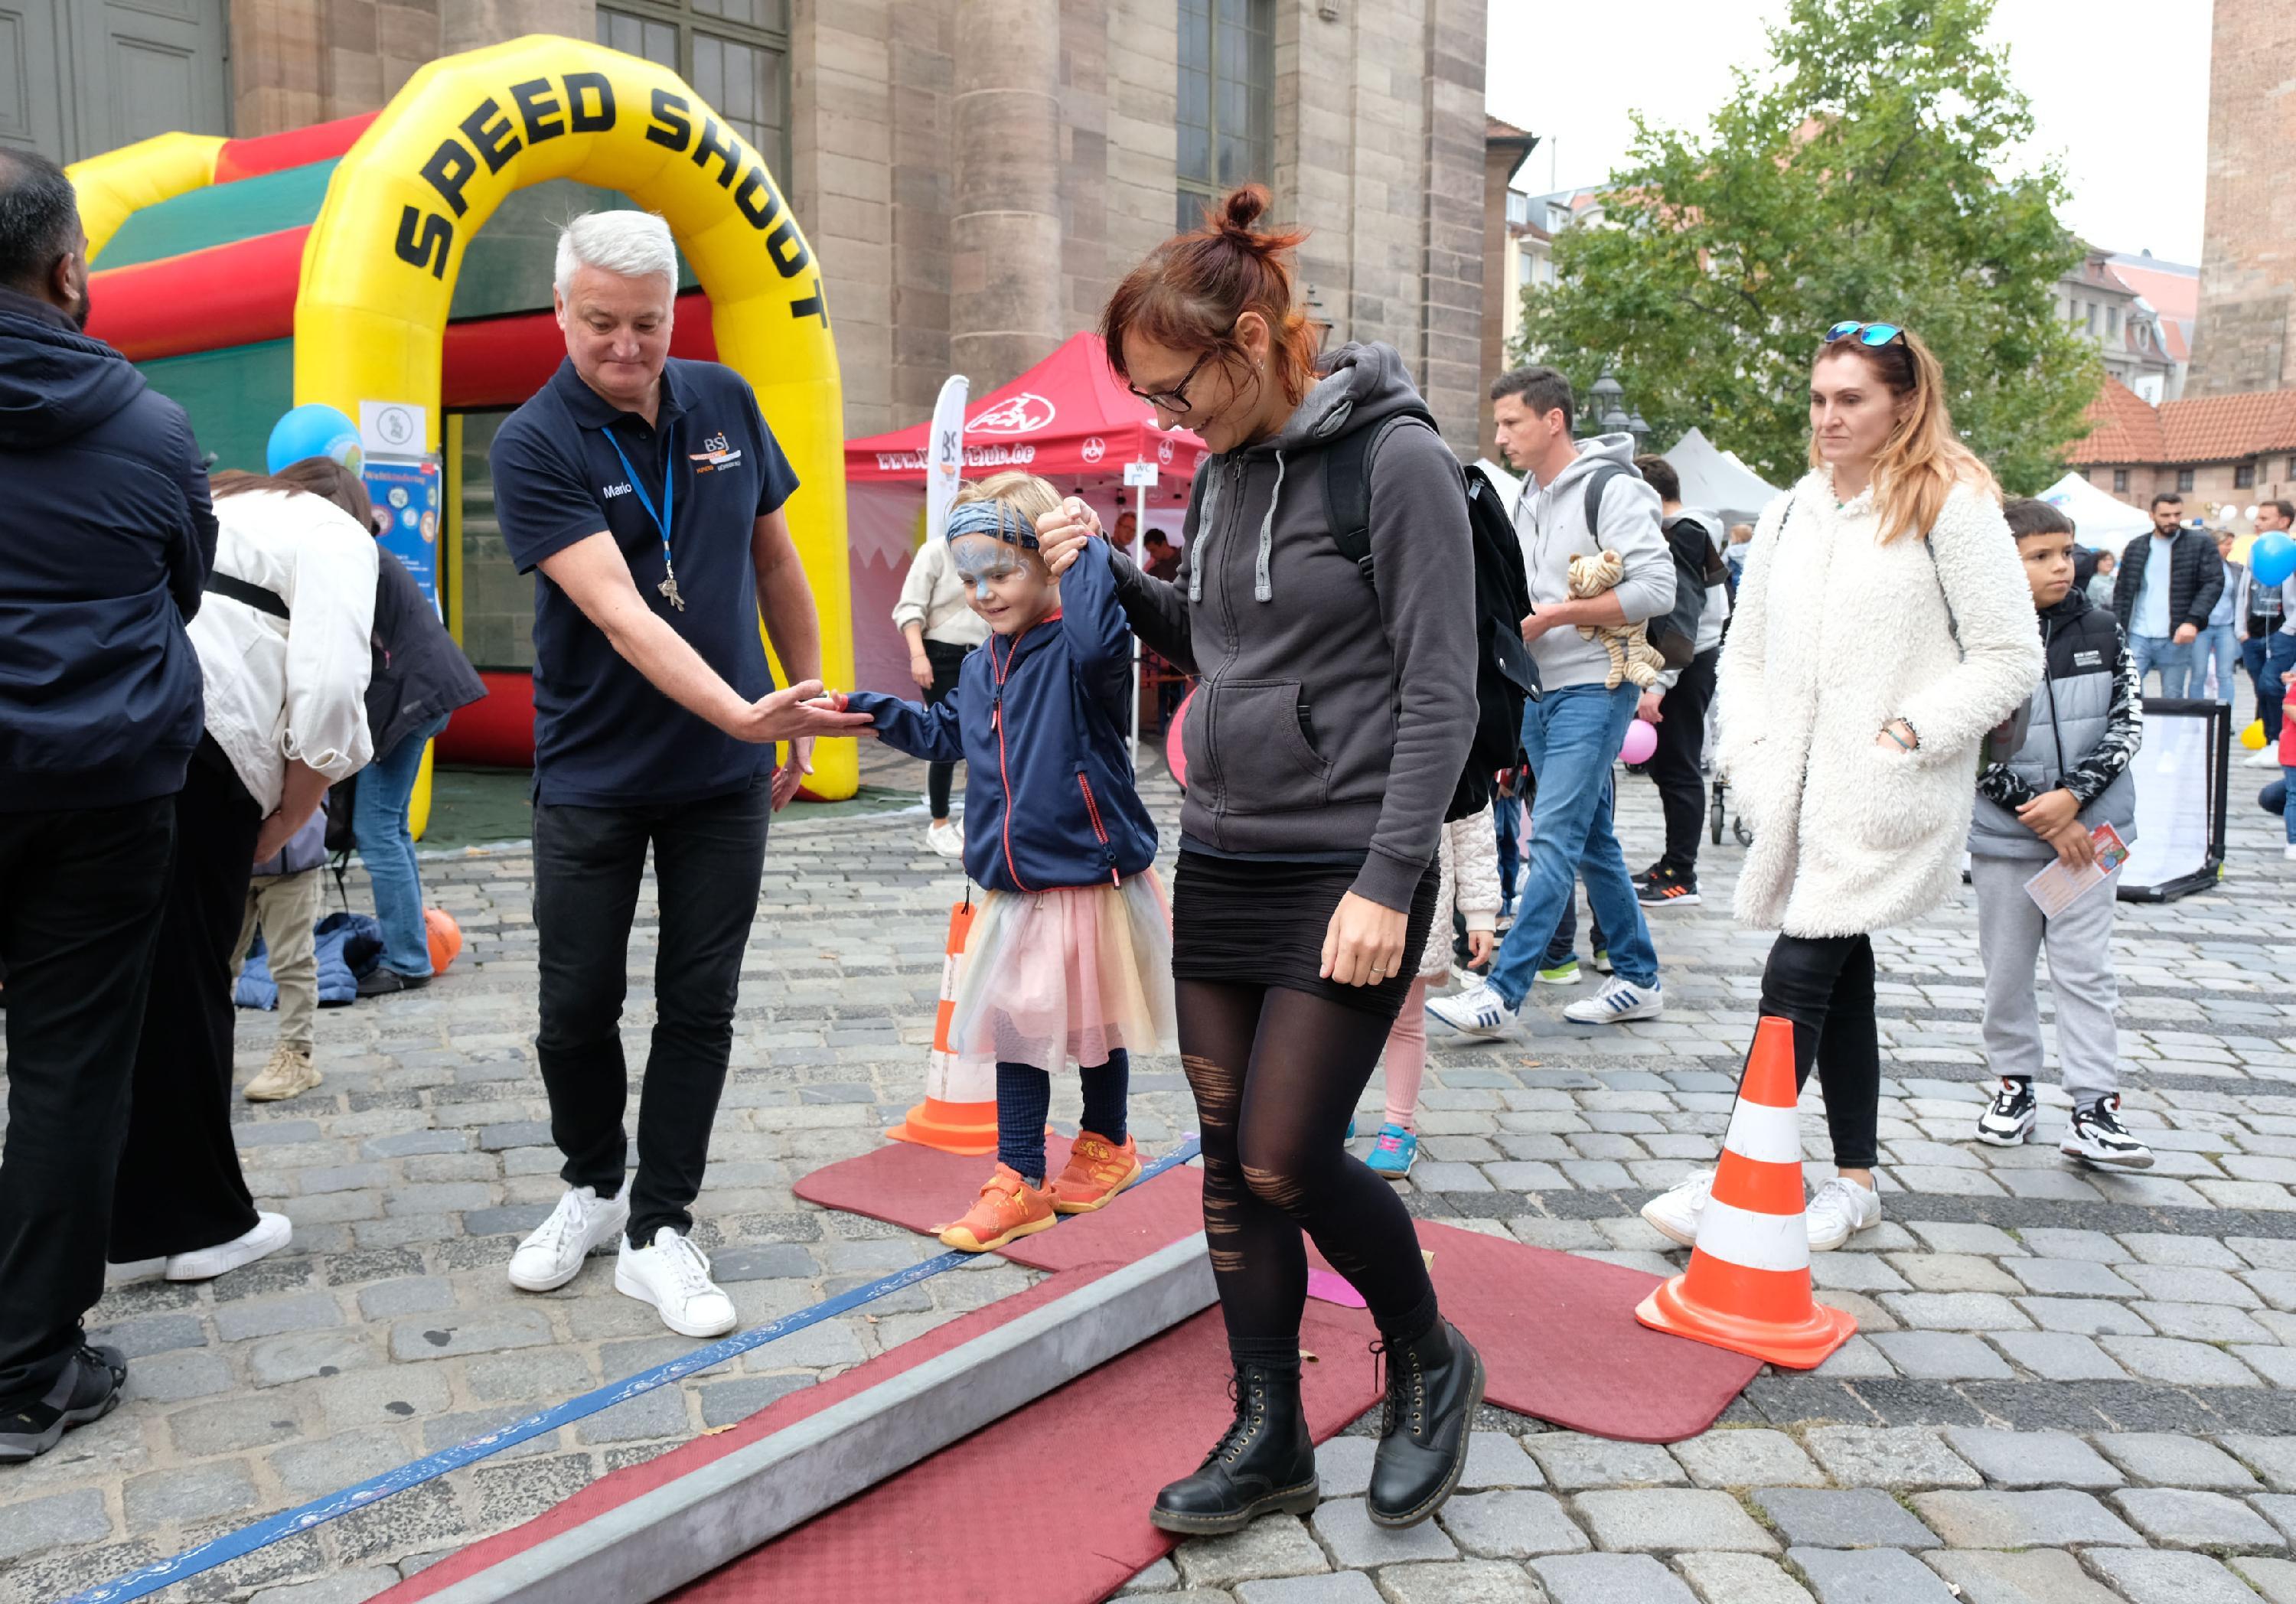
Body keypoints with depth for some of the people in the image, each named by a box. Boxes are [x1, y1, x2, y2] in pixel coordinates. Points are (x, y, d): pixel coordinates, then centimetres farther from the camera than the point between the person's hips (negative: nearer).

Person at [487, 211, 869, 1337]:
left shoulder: (724, 403, 0)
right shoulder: (534, 445, -12)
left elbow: (776, 564, 11)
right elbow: (617, 612, -25)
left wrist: (803, 707, 13)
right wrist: (741, 712, -37)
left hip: (724, 778, 3)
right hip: (592, 776, -2)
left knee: (698, 1008, 5)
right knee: (578, 1008, 7)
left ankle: (658, 1231, 18)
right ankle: (591, 1188, 34)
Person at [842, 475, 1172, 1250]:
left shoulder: (1078, 650, -16)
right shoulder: (980, 667, 8)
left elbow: (1100, 642, -42)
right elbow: (946, 734, 25)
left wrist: (1087, 548, -32)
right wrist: (877, 712, 15)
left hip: (1092, 878, -6)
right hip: (1016, 887, 6)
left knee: (1093, 1023, 13)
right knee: (1016, 1029, 8)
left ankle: (1106, 1142, 36)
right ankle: (1019, 1181, 17)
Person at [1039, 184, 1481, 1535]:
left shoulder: (1398, 463, -11)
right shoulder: (1225, 471, 11)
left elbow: (1441, 691, -14)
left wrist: (1388, 882, -20)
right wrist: (1112, 576, 5)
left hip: (1346, 873, -7)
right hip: (1220, 863, 7)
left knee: (1286, 1160, -6)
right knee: (1229, 1163, 9)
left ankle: (1431, 1362, 23)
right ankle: (1270, 1438, 25)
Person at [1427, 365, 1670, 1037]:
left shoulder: (1612, 490, -11)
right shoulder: (1529, 497, 16)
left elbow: (1657, 588, -18)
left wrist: (1555, 615, -19)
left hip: (1593, 689, -9)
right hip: (1540, 690, 9)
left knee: (1554, 840, -12)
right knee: (1591, 840, 13)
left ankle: (1501, 992, -13)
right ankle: (1639, 981, 23)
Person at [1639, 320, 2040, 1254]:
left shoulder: (1951, 504, -3)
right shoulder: (1791, 513, 14)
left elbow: (2011, 657, -5)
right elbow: (1745, 650, 17)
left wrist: (1906, 734, -14)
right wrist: (1749, 751, 3)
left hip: (1885, 798, -6)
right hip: (1801, 794, 6)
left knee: (1798, 975, -11)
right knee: (1841, 977, 13)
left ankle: (1735, 1180, -7)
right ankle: (1855, 1182, 24)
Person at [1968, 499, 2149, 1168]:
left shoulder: (2102, 632, 1)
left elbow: (2129, 724, 0)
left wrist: (2072, 796, -13)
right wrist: (2042, 817, -12)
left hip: (2090, 826, 1)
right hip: (2005, 833, -1)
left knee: (2085, 966, 2)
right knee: (2007, 967, 10)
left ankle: (2094, 1108, 5)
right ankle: (2015, 1086, 25)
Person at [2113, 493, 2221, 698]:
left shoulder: (2201, 543, 2)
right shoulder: (2136, 547, 10)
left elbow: (2214, 583, -5)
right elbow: (2121, 592, 11)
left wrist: (2193, 621, -18)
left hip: (2176, 637, -2)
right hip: (2137, 636, 2)